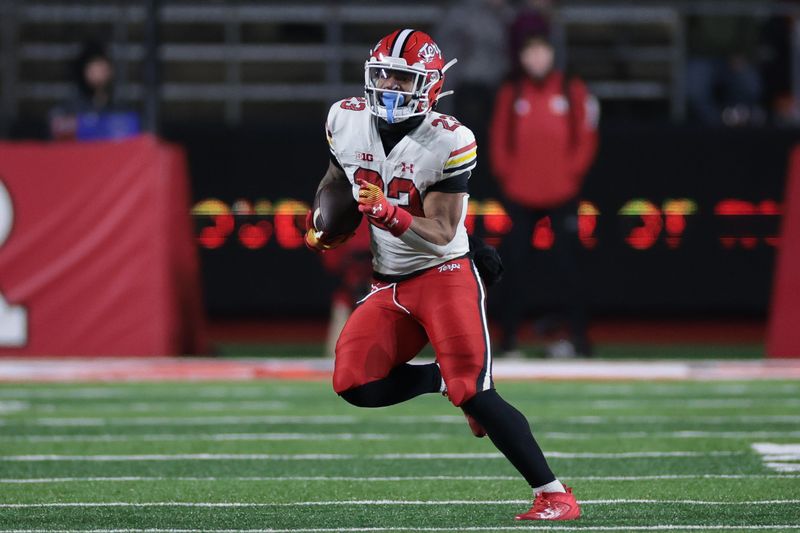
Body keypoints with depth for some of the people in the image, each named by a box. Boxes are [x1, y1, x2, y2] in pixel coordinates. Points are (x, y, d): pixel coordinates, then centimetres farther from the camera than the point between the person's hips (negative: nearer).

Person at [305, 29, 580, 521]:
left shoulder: (448, 143, -18)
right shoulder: (347, 120, -2)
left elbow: (440, 237, -19)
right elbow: (337, 175, 21)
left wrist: (388, 213, -34)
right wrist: (321, 222, 5)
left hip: (444, 275, -6)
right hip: (388, 285, 6)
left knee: (475, 394, -18)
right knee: (356, 386, -9)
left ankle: (554, 495, -14)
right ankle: (450, 380, 15)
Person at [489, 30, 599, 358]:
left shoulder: (572, 91, 4)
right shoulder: (510, 94, 8)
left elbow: (586, 138, 4)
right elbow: (499, 141, 10)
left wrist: (572, 173, -5)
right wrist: (506, 175, -1)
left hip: (561, 195, -1)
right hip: (520, 198, 2)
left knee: (566, 266, -4)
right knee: (515, 267, -1)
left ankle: (579, 338, 1)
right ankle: (509, 340, 3)